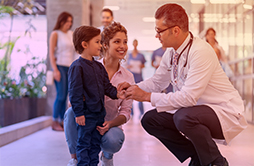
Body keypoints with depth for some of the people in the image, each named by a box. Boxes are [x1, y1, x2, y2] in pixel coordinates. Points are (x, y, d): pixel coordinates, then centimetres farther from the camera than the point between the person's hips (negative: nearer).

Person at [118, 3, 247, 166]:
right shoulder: (171, 53, 0)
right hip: (193, 109, 8)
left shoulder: (200, 52, -25)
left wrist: (146, 96, -25)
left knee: (183, 117, -36)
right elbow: (157, 82, 16)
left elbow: (188, 97, -31)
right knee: (150, 119, -1)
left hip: (224, 112, -8)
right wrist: (133, 88, -4)